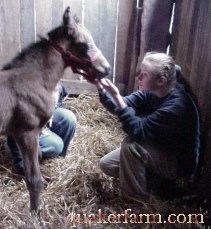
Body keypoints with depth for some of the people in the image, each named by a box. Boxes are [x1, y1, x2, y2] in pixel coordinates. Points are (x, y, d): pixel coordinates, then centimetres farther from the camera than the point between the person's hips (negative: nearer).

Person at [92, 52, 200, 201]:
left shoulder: (176, 105, -33)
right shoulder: (152, 92, -8)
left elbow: (138, 131, -36)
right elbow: (122, 107, -10)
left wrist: (116, 96, -40)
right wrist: (102, 90, -28)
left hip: (179, 163, -8)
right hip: (159, 151, 8)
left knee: (131, 145, -31)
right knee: (106, 164, 2)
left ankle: (135, 197, -10)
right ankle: (156, 178, 10)